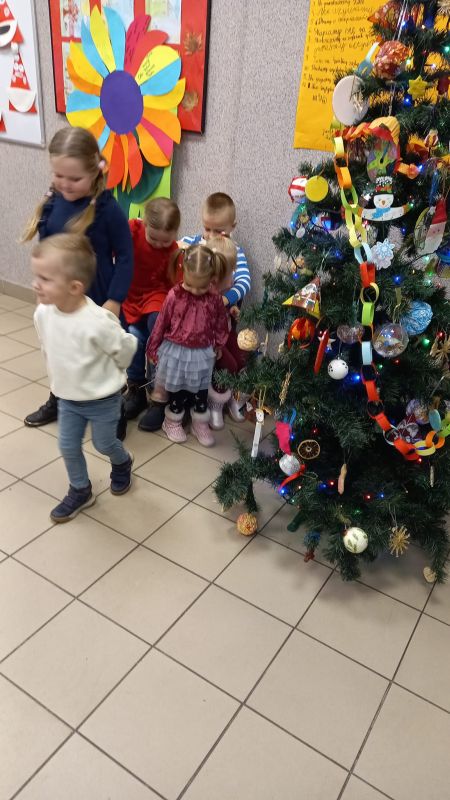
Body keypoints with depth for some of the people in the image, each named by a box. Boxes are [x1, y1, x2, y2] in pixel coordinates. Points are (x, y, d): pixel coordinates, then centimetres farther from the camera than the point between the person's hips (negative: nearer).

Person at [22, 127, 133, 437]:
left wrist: (114, 300, -18)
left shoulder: (107, 209, -19)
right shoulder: (52, 202, -4)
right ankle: (57, 402, 46)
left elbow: (125, 257, -14)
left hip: (97, 301, -5)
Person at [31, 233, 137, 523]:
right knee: (68, 446, 13)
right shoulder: (42, 313, -15)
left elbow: (126, 348, -16)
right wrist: (63, 377, 12)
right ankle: (80, 492, 36)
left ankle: (122, 464, 50)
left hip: (103, 400, -5)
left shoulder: (97, 322, -34)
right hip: (67, 398, 5)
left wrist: (109, 374, 2)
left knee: (104, 444, 15)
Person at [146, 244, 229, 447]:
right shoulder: (174, 296, -15)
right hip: (176, 352, -1)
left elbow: (221, 325, 4)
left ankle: (200, 424, 34)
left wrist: (218, 346, 14)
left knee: (200, 392, 16)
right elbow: (161, 324, -6)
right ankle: (173, 421, 36)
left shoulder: (215, 299, -11)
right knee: (176, 391, 15)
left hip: (202, 354, 1)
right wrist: (153, 349, 2)